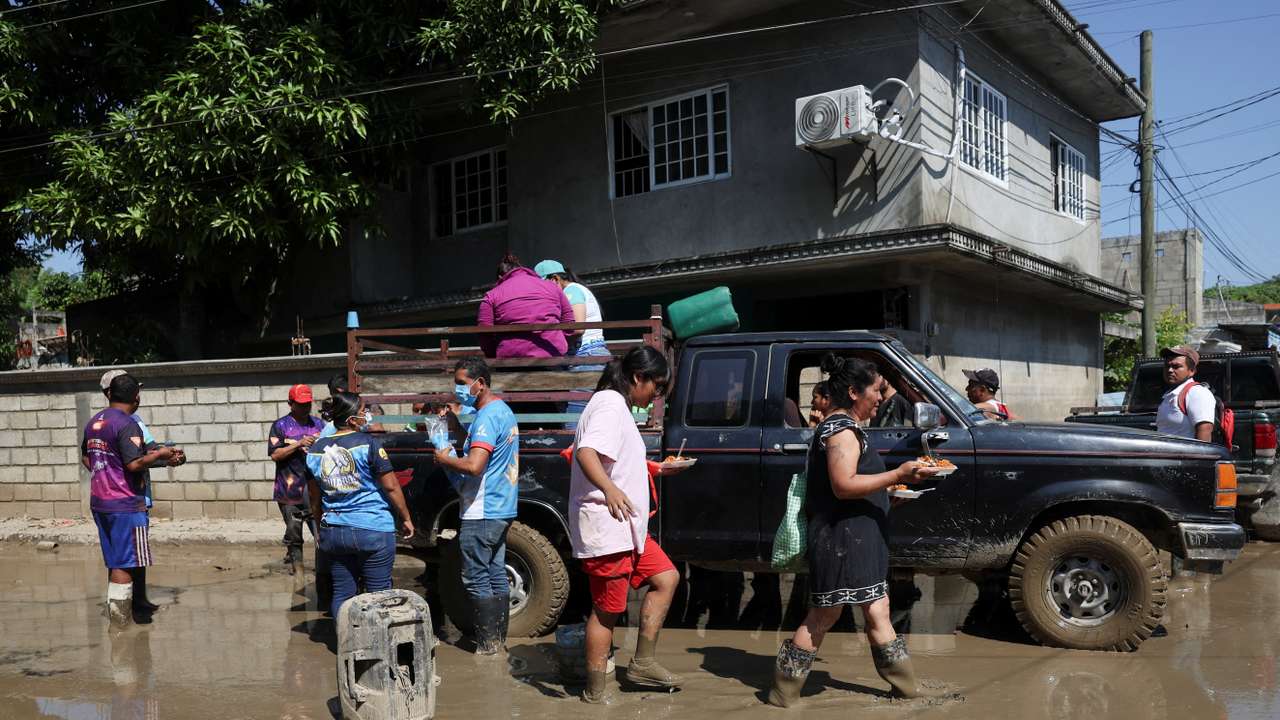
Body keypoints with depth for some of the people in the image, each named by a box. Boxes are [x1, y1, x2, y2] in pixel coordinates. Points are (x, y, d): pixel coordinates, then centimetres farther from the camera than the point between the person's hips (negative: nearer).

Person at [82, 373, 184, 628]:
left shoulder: (94, 422, 11)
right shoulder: (127, 424, -16)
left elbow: (85, 457, 21)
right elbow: (134, 463, -24)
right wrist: (160, 454, -10)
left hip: (99, 501, 9)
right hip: (125, 504, -8)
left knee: (114, 562, 16)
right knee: (126, 564, -2)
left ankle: (116, 614, 24)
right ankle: (120, 620, 0)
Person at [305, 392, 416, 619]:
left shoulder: (315, 451, 4)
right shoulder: (367, 444, -11)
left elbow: (314, 498, 13)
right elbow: (391, 486, -9)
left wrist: (321, 527, 25)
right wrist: (406, 518, 2)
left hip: (333, 531, 5)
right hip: (373, 530, -5)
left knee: (342, 594, 13)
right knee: (378, 594, 4)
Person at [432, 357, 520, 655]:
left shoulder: (487, 416, -18)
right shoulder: (504, 411, 14)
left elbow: (473, 465, -28)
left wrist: (444, 459, -11)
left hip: (482, 513, -10)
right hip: (502, 508, 10)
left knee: (476, 580, -2)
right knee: (496, 576, 13)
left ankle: (487, 645, 2)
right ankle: (499, 639, 19)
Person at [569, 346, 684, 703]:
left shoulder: (617, 406, 18)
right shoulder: (611, 405, -15)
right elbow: (585, 452, -33)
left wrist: (651, 468, 48)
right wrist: (609, 489, -49)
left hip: (625, 528, 11)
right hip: (605, 529, -11)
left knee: (666, 578, 13)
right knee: (607, 610, -2)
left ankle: (643, 663, 16)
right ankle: (596, 694, 9)